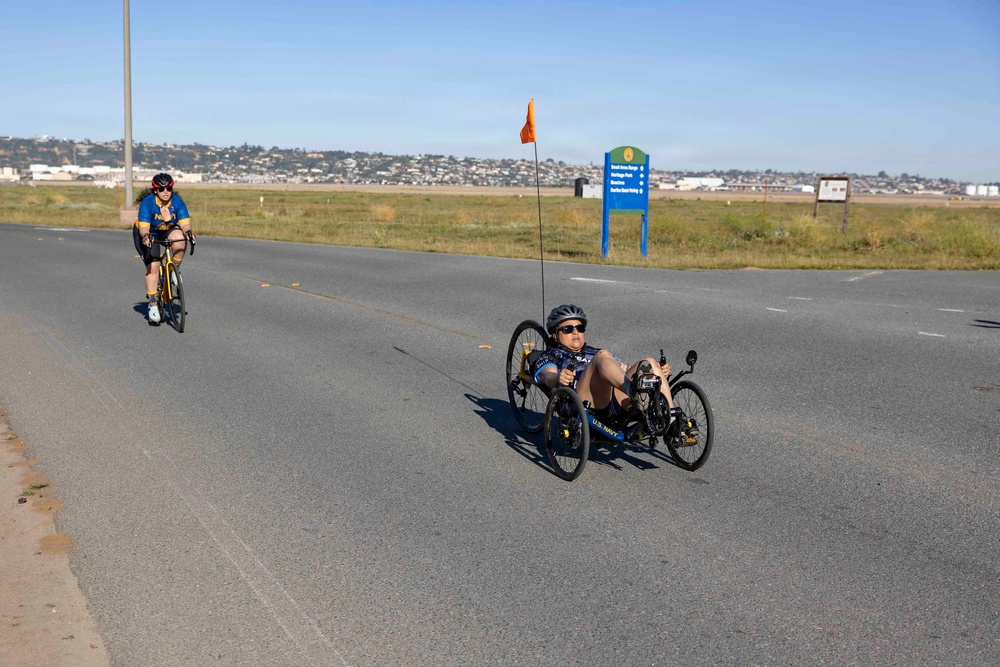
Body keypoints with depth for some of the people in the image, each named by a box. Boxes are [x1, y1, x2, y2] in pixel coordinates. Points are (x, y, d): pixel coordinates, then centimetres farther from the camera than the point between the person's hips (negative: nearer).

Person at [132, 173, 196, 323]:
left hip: (168, 231, 3)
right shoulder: (147, 202, -27)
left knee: (180, 240, -31)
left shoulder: (177, 202, -20)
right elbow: (143, 227, -34)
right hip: (147, 234, -2)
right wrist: (146, 236, -55)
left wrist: (188, 232, -49)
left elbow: (185, 223, -27)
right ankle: (152, 303, -9)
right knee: (153, 266, -17)